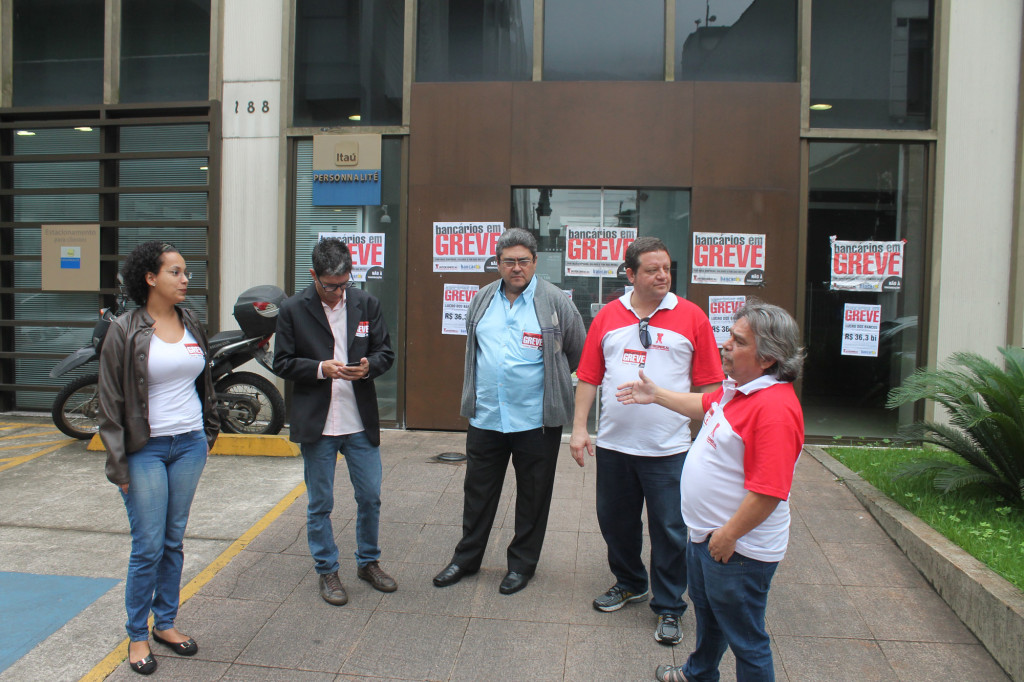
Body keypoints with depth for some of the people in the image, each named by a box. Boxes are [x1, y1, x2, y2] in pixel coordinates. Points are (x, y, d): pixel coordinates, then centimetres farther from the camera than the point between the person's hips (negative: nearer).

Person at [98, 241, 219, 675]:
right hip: (146, 448, -4)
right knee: (148, 546, 1)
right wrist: (118, 463, -8)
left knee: (174, 541, 13)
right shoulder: (124, 331, -8)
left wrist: (208, 432, 18)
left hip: (190, 444, 5)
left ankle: (166, 623, 27)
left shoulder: (192, 325, 7)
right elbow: (109, 400, -7)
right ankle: (137, 635, 18)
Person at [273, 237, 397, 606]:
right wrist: (321, 368, -19)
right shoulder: (292, 310, -4)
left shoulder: (366, 303, 2)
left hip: (361, 422, 2)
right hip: (316, 423, -2)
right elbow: (282, 363, -2)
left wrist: (369, 365, -16)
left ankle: (368, 562, 33)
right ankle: (327, 571, 28)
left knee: (370, 497, 12)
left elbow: (386, 352, 6)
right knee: (320, 504, 10)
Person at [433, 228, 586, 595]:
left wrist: (548, 378, 8)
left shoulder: (556, 302, -7)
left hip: (536, 420, -4)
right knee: (478, 491, 15)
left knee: (532, 496, 11)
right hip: (485, 416, 4)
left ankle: (522, 563, 28)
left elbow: (578, 354, 2)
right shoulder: (482, 300, 6)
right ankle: (467, 557, 33)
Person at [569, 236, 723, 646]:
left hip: (668, 449, -3)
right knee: (615, 521, 17)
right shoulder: (607, 317, 4)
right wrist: (579, 428, 1)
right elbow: (589, 377, 6)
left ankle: (668, 608, 25)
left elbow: (709, 385, -1)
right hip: (613, 444, 3)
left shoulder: (691, 317, -3)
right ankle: (630, 584, 41)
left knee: (669, 531, 5)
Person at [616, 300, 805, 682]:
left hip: (737, 549, -11)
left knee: (744, 637, 9)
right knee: (706, 612, 31)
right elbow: (706, 406, 25)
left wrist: (729, 535, -23)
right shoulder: (736, 387, 2)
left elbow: (768, 491, -31)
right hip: (706, 534, 11)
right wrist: (656, 395, 30)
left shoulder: (774, 407, -30)